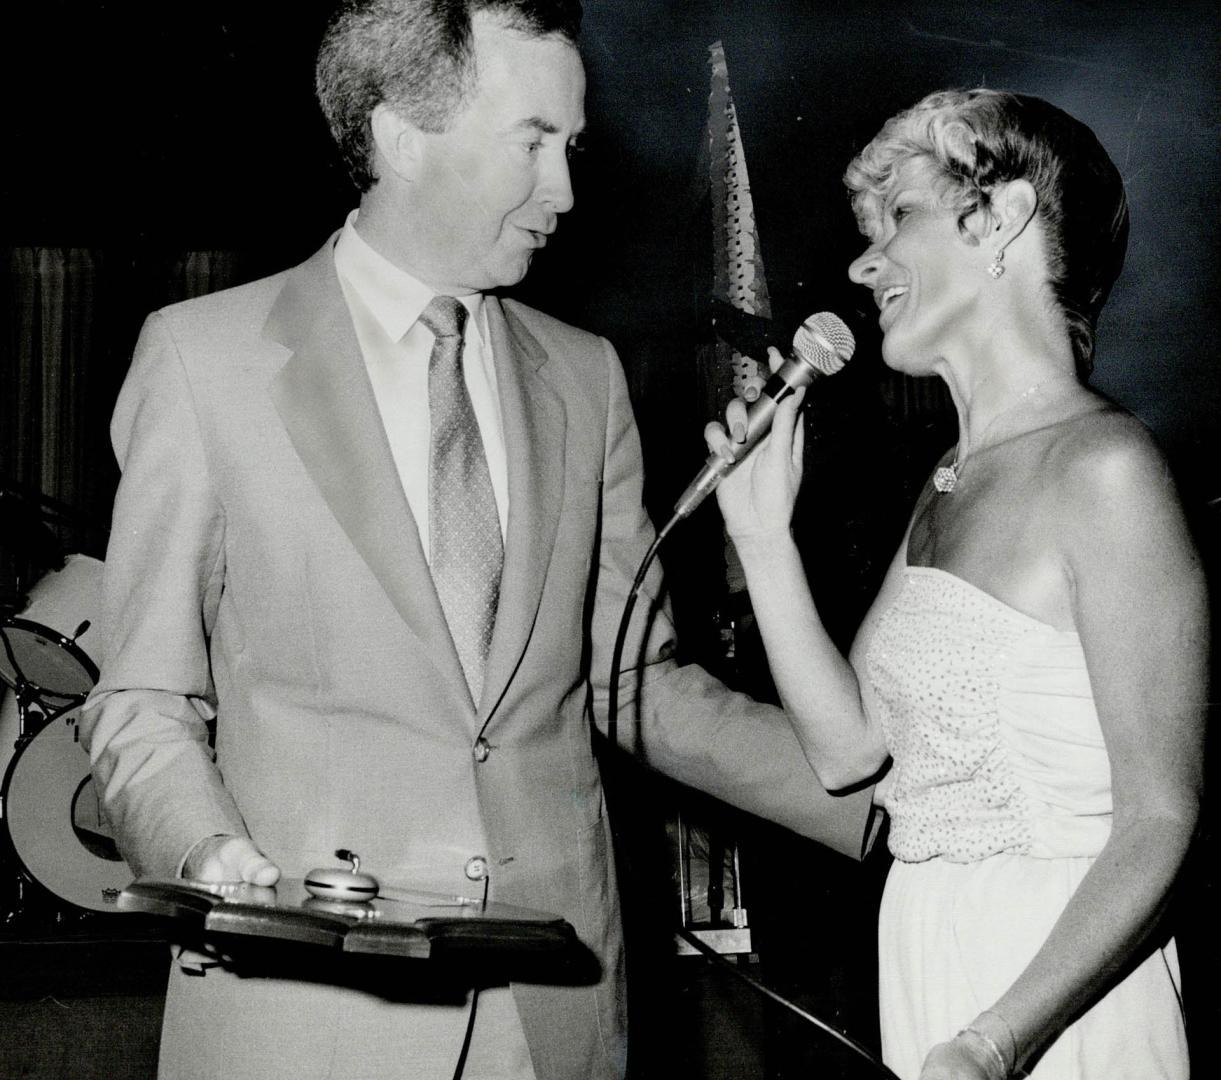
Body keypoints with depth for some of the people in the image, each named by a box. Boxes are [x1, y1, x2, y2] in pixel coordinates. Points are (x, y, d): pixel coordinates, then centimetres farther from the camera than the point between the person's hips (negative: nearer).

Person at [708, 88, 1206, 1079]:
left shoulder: (1103, 468, -15)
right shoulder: (946, 490, 10)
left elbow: (1160, 821, -17)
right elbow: (848, 747, 8)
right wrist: (764, 538, 2)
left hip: (1056, 999, -7)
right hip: (924, 982, 7)